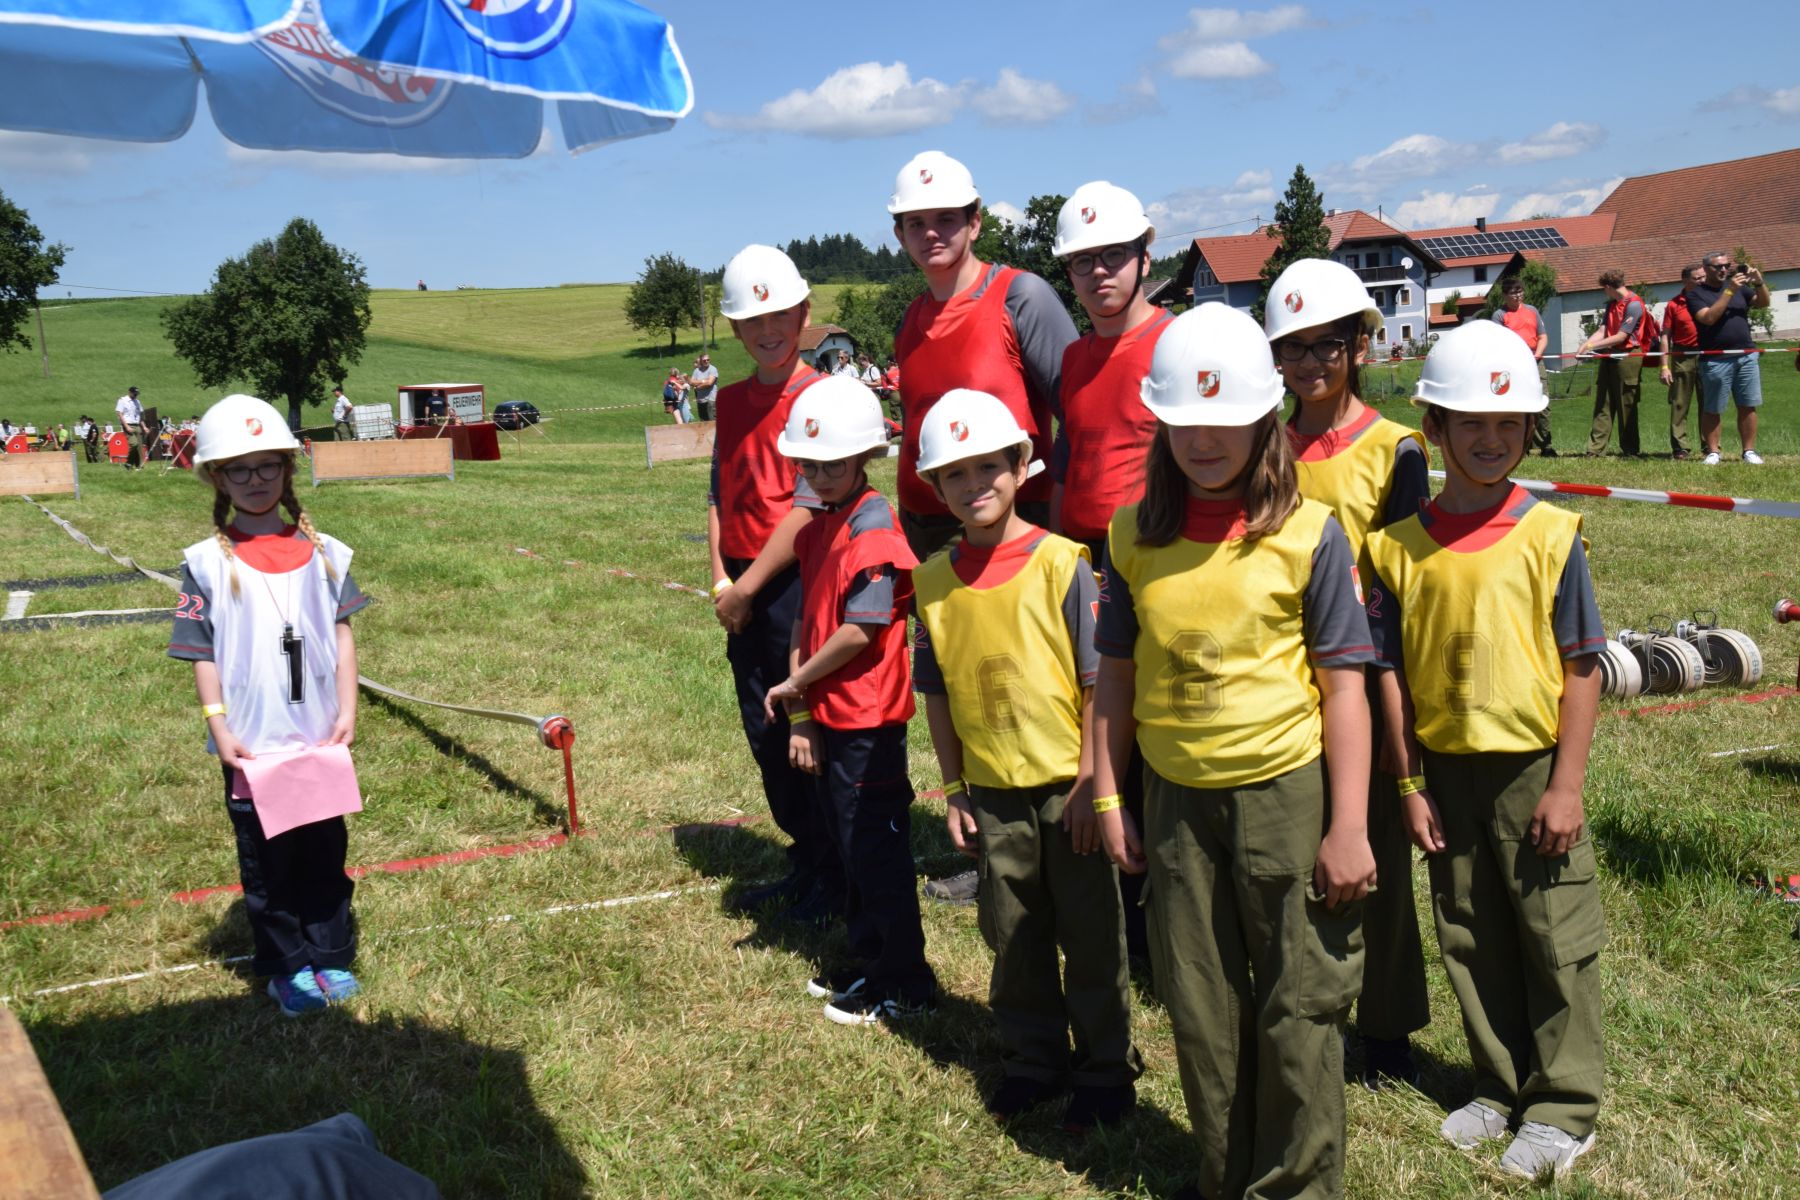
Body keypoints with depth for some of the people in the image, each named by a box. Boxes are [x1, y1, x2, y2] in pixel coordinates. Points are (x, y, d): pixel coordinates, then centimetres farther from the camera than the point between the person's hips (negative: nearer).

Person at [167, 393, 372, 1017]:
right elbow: (202, 654, -6)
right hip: (252, 744, -2)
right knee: (266, 859, 11)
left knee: (326, 850, 14)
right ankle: (287, 966, 24)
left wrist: (347, 710, -5)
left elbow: (341, 632, 2)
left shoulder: (321, 552, 0)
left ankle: (331, 957, 28)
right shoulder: (208, 562, -6)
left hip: (319, 739, 2)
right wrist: (219, 726, -13)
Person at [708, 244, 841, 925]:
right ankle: (802, 863, 30)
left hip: (795, 581, -7)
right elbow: (719, 492, 12)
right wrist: (720, 576, -1)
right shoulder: (731, 400, 12)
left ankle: (834, 878, 15)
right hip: (741, 590, 7)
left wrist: (749, 585, -13)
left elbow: (808, 505, -16)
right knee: (764, 733, 14)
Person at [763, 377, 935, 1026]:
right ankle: (868, 960, 33)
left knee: (877, 848, 0)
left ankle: (903, 984, 12)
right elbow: (805, 619, 8)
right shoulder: (816, 530, 10)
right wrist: (800, 713, 2)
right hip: (827, 717, 9)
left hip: (867, 720, -9)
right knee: (852, 845, 19)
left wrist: (796, 683, -11)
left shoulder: (873, 530, -17)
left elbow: (861, 630, -23)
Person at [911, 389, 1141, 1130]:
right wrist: (953, 790, 6)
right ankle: (1032, 1060, 33)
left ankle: (1107, 1069, 25)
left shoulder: (1060, 563, -12)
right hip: (992, 791, 4)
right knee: (1014, 936, 16)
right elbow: (936, 693, 6)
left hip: (1066, 784, -3)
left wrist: (1091, 780, -11)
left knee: (1091, 936, 8)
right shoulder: (933, 581, -1)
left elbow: (1096, 681, -10)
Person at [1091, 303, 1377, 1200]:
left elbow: (1344, 686, -8)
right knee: (1201, 1012, 14)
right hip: (1176, 798, 3)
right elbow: (1116, 673, 7)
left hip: (1286, 791, -3)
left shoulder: (1308, 534, -9)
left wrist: (1347, 827, -10)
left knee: (1298, 1008, 7)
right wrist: (1107, 796, 5)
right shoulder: (1132, 536, 0)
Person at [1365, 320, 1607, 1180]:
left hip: (1532, 765, -3)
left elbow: (1581, 668, -7)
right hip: (1447, 769, 3)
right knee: (1472, 941, 15)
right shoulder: (1399, 546, -2)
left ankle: (1563, 1109, 21)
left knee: (1557, 940, 6)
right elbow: (1392, 671, 2)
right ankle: (1500, 1086, 32)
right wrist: (1410, 785, 1)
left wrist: (1566, 785, -10)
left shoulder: (1549, 534, -8)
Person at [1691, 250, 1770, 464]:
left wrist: (1759, 283, -7)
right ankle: (1712, 452, 5)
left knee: (1748, 406, 2)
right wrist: (1729, 291, -18)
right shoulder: (1696, 293, 0)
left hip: (1746, 356, 4)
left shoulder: (1739, 286, 15)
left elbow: (1764, 303, 10)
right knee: (1713, 409, -1)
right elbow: (1709, 318, -15)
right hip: (1716, 360, -4)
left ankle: (1749, 451, 7)